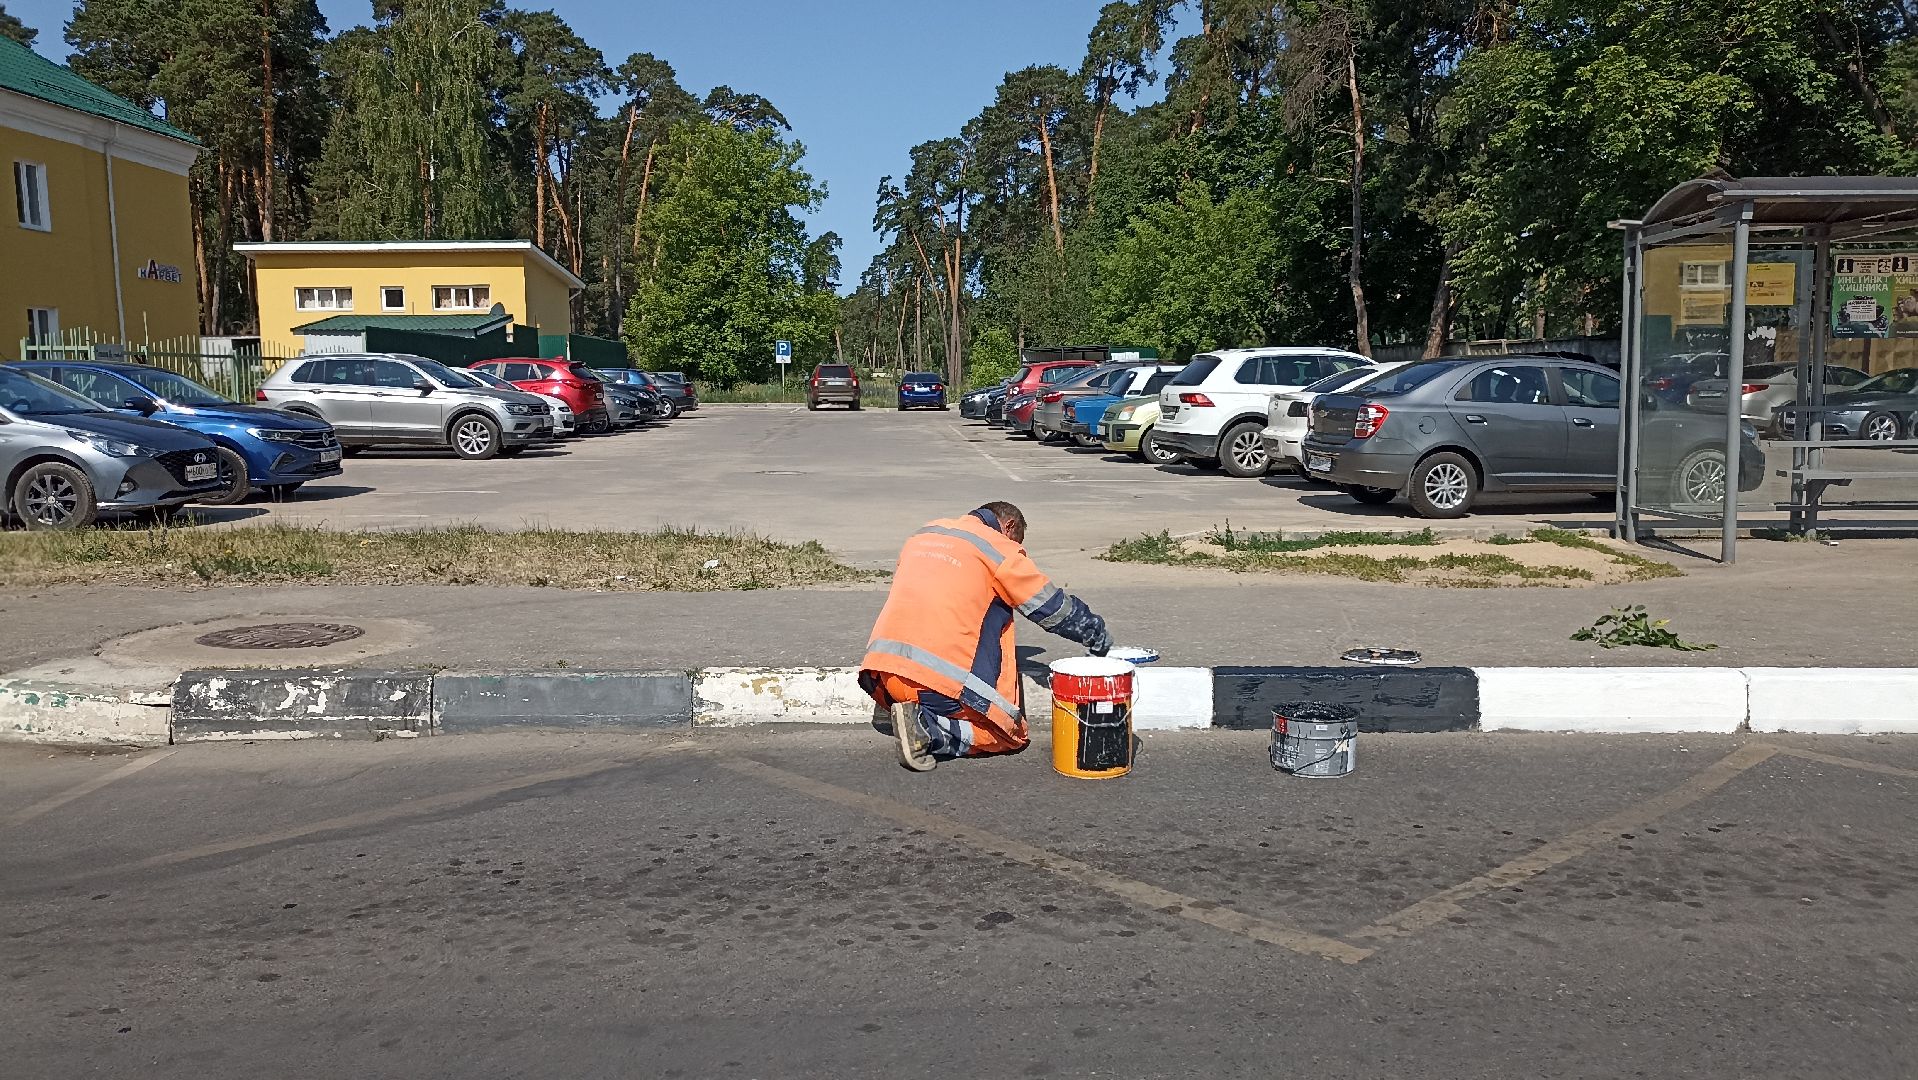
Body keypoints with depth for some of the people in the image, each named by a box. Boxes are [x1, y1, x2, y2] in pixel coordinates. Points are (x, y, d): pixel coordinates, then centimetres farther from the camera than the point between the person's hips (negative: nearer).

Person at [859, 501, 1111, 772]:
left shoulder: (921, 536, 20)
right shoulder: (1000, 549, 3)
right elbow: (1054, 608, 8)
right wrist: (1100, 639, 24)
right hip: (939, 678, -6)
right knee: (1012, 736, 10)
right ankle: (930, 731, -12)